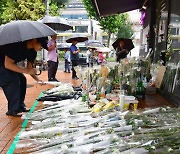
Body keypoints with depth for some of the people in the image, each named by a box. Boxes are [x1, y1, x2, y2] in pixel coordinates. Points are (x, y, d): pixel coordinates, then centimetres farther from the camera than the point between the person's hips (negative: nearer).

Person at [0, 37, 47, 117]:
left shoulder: (32, 51, -8)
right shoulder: (17, 45, -34)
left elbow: (29, 67, 1)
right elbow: (8, 64, -34)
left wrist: (37, 78, -15)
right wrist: (26, 71, -35)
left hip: (10, 64, 9)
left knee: (22, 79, 1)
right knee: (13, 80, -20)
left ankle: (20, 106, 10)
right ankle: (13, 110, -13)